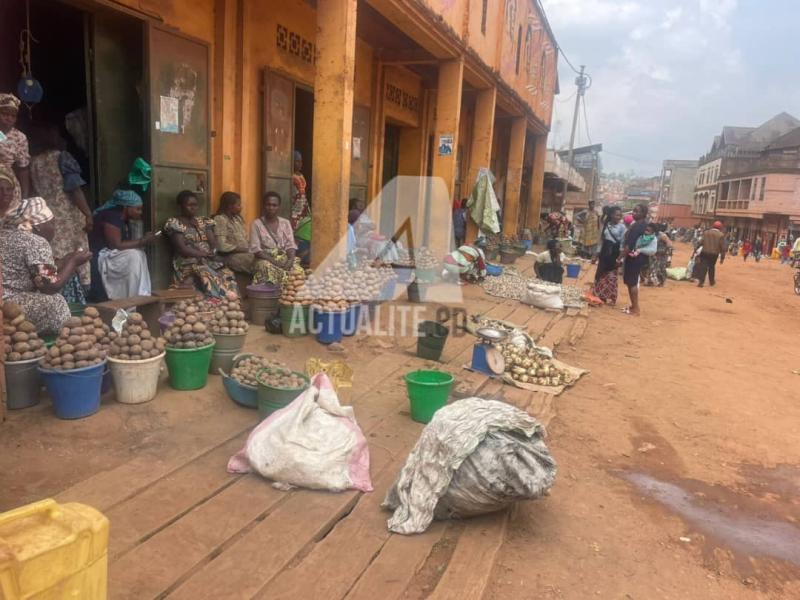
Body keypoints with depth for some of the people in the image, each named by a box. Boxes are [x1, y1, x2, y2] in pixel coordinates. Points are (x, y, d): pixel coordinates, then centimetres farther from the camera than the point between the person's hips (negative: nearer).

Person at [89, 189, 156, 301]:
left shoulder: (124, 219, 10)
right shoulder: (112, 217, -18)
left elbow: (124, 243, 8)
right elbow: (116, 245, -24)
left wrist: (143, 240, -8)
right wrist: (141, 242, -19)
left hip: (109, 255, 10)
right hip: (97, 258, -10)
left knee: (139, 254, 1)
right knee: (134, 256, -22)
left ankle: (142, 295, -4)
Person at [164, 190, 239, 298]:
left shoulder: (204, 221, 18)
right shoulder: (174, 224, 2)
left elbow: (213, 243, 9)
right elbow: (182, 249, -8)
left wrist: (212, 252, -13)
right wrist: (205, 253, -14)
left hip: (210, 261, 5)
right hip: (188, 263, -5)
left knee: (228, 276, -22)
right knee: (209, 279, -32)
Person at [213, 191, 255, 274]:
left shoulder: (237, 218, 18)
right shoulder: (220, 219, -9)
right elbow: (222, 246, -17)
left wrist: (249, 246, 0)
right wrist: (239, 248, -12)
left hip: (243, 253, 8)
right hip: (230, 256, -8)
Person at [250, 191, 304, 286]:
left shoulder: (285, 223, 13)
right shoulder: (256, 224, 2)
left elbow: (291, 245, 5)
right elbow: (256, 249, -6)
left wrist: (290, 259, -17)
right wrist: (274, 261, -19)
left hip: (285, 258, 2)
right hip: (266, 259, -2)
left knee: (297, 268, -29)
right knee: (266, 266, -37)